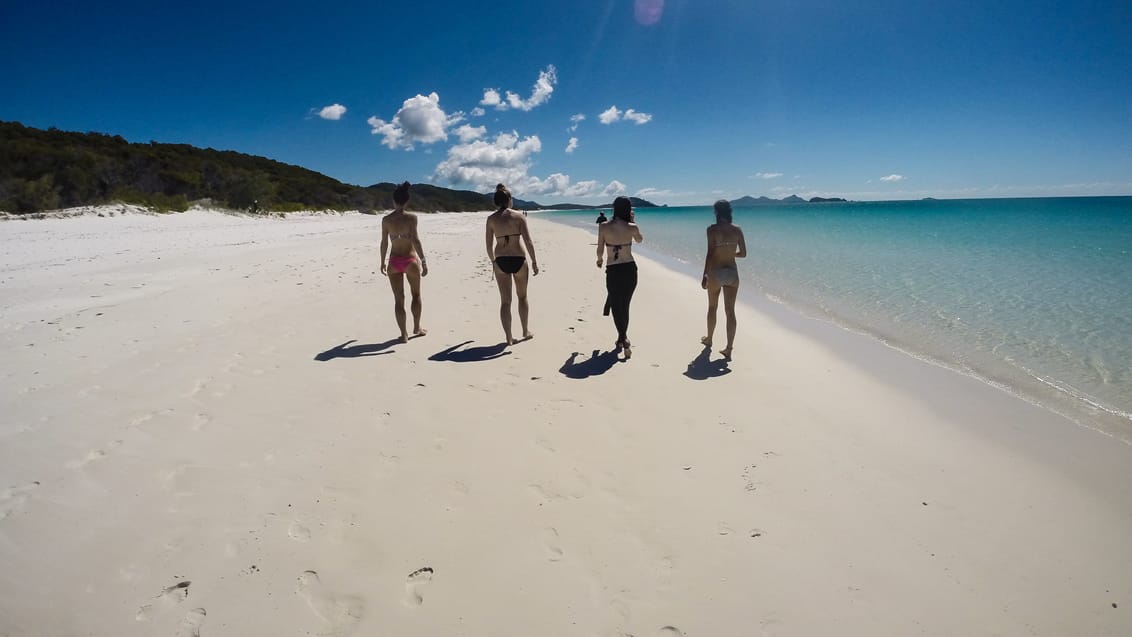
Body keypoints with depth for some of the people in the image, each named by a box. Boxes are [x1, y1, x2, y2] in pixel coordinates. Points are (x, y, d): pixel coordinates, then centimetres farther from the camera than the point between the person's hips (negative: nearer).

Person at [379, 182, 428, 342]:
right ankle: (417, 328, 29)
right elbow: (415, 240, -17)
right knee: (416, 294, 20)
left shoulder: (386, 219, -3)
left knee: (398, 299, 8)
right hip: (411, 260, -1)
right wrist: (423, 261, -15)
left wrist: (382, 262, 12)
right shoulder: (411, 217, -10)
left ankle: (404, 334, 10)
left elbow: (384, 243, 1)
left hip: (394, 261, 2)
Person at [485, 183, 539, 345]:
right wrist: (534, 262, -4)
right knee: (522, 296, 18)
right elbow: (528, 241, -9)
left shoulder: (491, 219, 3)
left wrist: (493, 262, 18)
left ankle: (509, 337, 7)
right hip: (519, 259, -1)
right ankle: (526, 331, 28)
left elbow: (489, 245, 4)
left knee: (505, 301, 7)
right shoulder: (519, 216, -3)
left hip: (500, 261, 1)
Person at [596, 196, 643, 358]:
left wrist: (599, 260, 18)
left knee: (616, 305, 5)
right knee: (624, 305, 16)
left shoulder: (603, 227, -9)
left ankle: (624, 340, -11)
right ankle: (622, 338, 28)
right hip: (630, 269, 2)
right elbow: (639, 240, 16)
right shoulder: (632, 227, -6)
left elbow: (600, 250, -3)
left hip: (613, 270, -2)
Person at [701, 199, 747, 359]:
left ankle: (709, 339, 36)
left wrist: (705, 275, -13)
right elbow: (743, 253, 5)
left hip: (715, 272, -2)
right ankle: (729, 349, 0)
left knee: (712, 307, 18)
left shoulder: (712, 229, -9)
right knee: (730, 311, 3)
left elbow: (710, 253, -15)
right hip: (732, 272, 2)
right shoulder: (737, 230, 2)